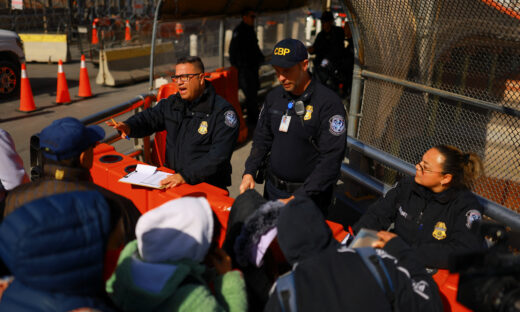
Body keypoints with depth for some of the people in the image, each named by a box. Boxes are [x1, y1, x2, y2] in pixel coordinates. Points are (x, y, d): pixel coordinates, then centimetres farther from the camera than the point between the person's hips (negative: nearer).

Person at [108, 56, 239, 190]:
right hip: (172, 178, 6)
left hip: (209, 186, -6)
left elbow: (218, 156, -19)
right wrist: (129, 127, -4)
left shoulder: (223, 111, -10)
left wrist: (186, 175, -28)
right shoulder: (172, 103, 12)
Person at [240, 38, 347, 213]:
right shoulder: (274, 97, 3)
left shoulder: (329, 103, -18)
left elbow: (331, 159, -21)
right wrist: (249, 172, -2)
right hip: (272, 188, 6)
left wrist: (298, 197, -25)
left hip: (308, 194, -6)